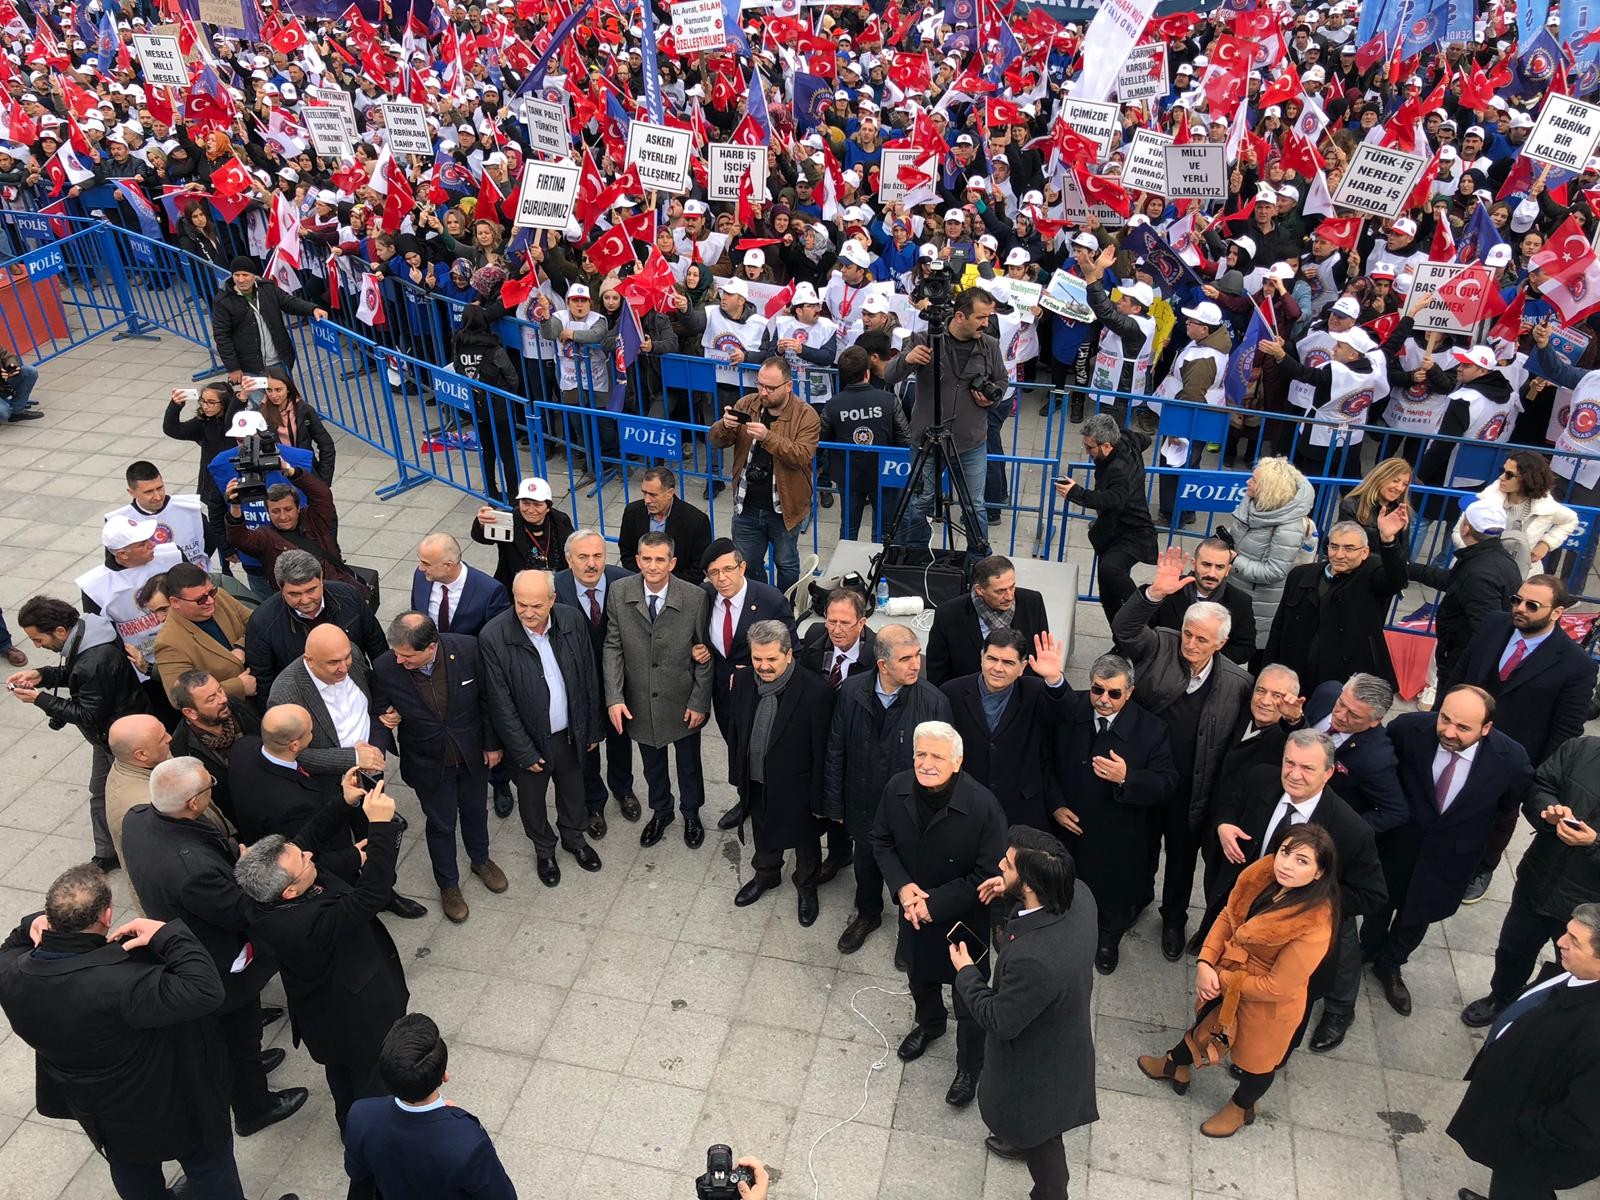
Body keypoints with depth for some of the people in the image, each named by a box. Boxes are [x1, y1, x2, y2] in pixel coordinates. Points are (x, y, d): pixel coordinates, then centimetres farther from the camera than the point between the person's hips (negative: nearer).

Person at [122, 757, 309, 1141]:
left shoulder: (138, 818, -21)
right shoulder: (194, 868, -45)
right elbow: (241, 912, -29)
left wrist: (231, 851, -16)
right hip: (221, 969, -7)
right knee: (240, 1033, 21)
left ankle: (245, 1063, 62)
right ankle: (253, 1108, 46)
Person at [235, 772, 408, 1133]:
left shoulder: (265, 897, -20)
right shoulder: (303, 924, -45)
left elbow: (310, 834, -5)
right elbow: (372, 896, -48)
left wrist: (345, 803, -15)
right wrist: (380, 825, -49)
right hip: (357, 1020, -8)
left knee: (341, 1071, 35)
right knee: (372, 1083, 22)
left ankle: (349, 1127, 61)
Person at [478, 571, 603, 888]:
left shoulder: (573, 620, -17)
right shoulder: (494, 637, -26)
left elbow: (589, 678, -4)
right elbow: (500, 704, -18)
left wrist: (592, 729, 3)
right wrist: (525, 752, -14)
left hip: (570, 732, 3)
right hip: (529, 739, -2)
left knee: (573, 790, 26)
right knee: (532, 799, 22)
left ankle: (574, 838, 55)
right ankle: (544, 850, 51)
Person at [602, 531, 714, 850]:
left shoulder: (695, 598, -19)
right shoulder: (619, 593, -13)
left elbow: (704, 655, -11)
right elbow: (613, 647, -7)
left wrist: (699, 702, -10)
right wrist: (614, 698, -14)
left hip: (682, 702, -1)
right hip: (640, 703, 2)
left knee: (689, 764, 21)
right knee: (653, 765, 23)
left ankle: (691, 814, 48)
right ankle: (660, 812, 50)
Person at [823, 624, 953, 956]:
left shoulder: (934, 701, -26)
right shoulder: (851, 691, -18)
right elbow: (835, 752, -5)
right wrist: (834, 805, 1)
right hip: (864, 803, 3)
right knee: (866, 863, 27)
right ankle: (867, 915, 56)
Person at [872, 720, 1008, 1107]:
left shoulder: (982, 805, -32)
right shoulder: (897, 789, -18)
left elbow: (988, 875, -25)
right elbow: (881, 841, -2)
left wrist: (936, 904, -25)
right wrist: (902, 886, -17)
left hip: (963, 919, -4)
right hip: (913, 910, 5)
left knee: (969, 1000, 16)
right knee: (920, 976, 31)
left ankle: (970, 1066, 43)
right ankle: (930, 1024, 63)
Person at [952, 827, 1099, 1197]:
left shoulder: (1033, 959, -46)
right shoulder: (1078, 894, -23)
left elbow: (1000, 1021, -28)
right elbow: (1053, 888, 5)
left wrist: (965, 972, -14)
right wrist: (1011, 889, -8)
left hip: (1039, 1063, -8)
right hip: (1064, 1036, 8)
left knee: (1040, 1134, 24)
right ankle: (1024, 1140, 67)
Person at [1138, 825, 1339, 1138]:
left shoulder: (1314, 926, -37)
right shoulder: (1263, 873, -21)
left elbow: (1276, 986, -29)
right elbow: (1228, 916, -7)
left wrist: (1222, 980, -18)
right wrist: (1205, 963, -19)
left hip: (1268, 1006, -6)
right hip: (1226, 977, 6)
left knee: (1256, 1059, 25)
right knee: (1205, 1022, 33)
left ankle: (1242, 1108, 57)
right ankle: (1176, 1066, 63)